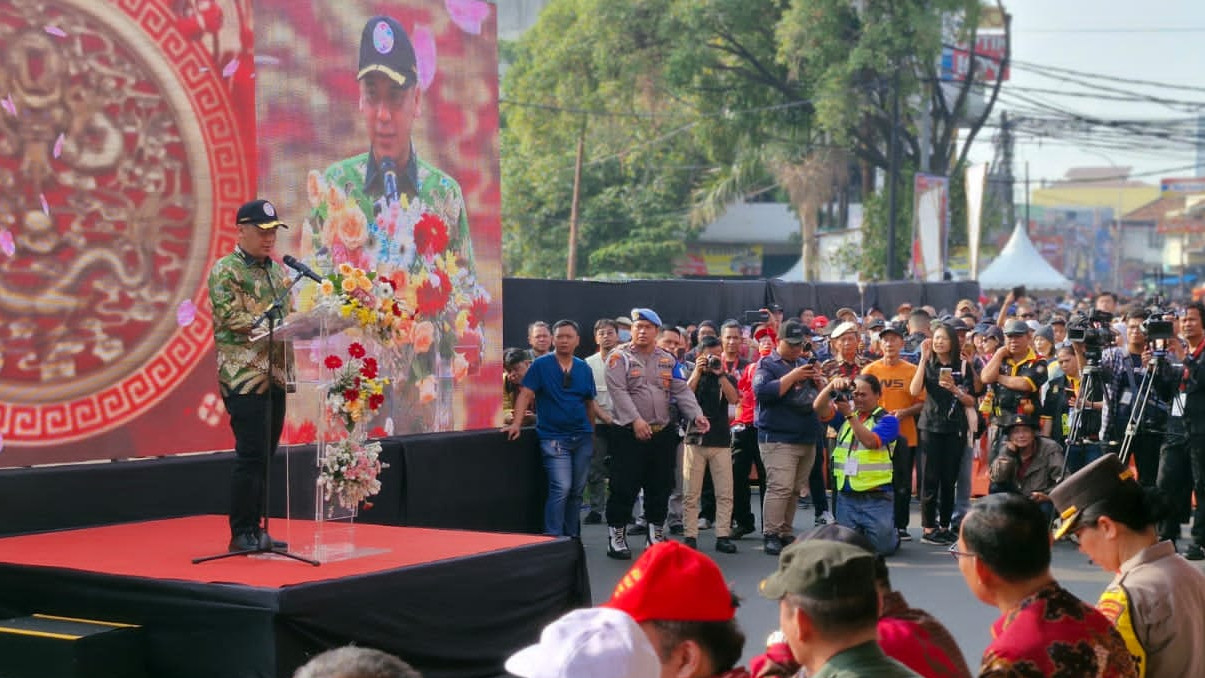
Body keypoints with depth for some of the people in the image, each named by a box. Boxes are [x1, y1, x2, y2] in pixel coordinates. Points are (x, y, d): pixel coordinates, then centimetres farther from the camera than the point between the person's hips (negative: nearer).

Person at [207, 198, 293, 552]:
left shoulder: (277, 271, 17)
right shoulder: (225, 270, -5)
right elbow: (233, 318, -15)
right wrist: (273, 325, -23)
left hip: (276, 375, 7)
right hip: (244, 376, -7)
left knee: (264, 456, 10)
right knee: (251, 456, -9)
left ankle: (255, 529, 18)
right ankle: (241, 533, -1)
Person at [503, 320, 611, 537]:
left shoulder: (584, 368, 10)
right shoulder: (541, 364, -2)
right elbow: (526, 394, -6)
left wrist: (606, 418, 4)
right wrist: (517, 423, -15)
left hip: (582, 437, 5)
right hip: (553, 437, -5)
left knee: (577, 491, 10)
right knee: (561, 488, -15)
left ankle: (572, 538, 21)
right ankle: (553, 539, -10)